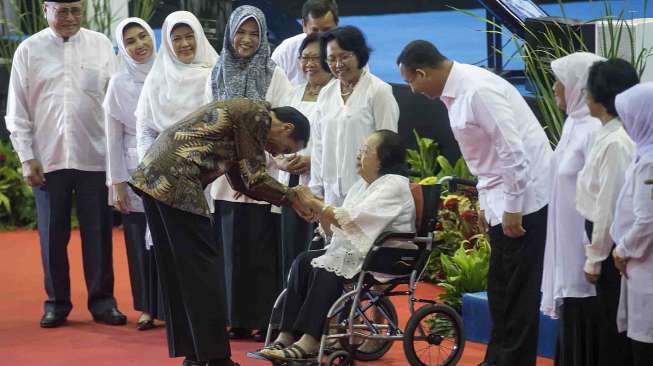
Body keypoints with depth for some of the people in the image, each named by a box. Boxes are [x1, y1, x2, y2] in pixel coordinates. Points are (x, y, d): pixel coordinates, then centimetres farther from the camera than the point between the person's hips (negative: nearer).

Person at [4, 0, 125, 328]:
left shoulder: (100, 45, 5)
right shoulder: (30, 50, 4)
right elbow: (17, 110, 4)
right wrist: (26, 158, -1)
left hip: (95, 157, 0)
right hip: (48, 159, 0)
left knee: (98, 233, 3)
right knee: (53, 235, 5)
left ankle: (102, 300, 12)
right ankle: (56, 302, 15)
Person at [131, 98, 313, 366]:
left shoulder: (241, 113, 23)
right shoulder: (257, 115, -6)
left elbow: (241, 181, 25)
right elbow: (254, 180, -6)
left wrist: (290, 195, 22)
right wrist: (293, 197, 7)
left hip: (153, 175, 10)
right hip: (176, 181, -10)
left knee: (177, 269, 13)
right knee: (203, 269, -4)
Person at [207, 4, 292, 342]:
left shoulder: (274, 76, 0)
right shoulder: (218, 76, 11)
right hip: (224, 178, 3)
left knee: (262, 251, -3)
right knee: (232, 249, 4)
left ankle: (266, 321, 2)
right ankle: (238, 320, 10)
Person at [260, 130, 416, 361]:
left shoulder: (395, 186, -11)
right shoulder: (362, 186, 17)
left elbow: (351, 220, -21)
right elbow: (336, 229, 12)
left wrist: (315, 203, -16)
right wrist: (319, 210, -5)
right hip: (354, 250, 9)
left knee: (326, 270, -28)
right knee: (304, 261, -12)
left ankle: (310, 342, -28)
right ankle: (287, 336, -20)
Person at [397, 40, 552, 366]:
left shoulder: (479, 91, -22)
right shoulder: (456, 92, 7)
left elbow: (513, 150, -24)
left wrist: (512, 209, -19)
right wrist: (486, 203, 19)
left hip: (524, 198, -9)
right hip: (502, 201, 9)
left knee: (519, 291, -2)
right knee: (500, 289, 15)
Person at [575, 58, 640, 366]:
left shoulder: (616, 143, -20)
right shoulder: (607, 135, 7)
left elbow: (610, 206, -19)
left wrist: (595, 258, -13)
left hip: (612, 246, -9)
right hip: (608, 244, 9)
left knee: (612, 328, 1)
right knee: (610, 324, 16)